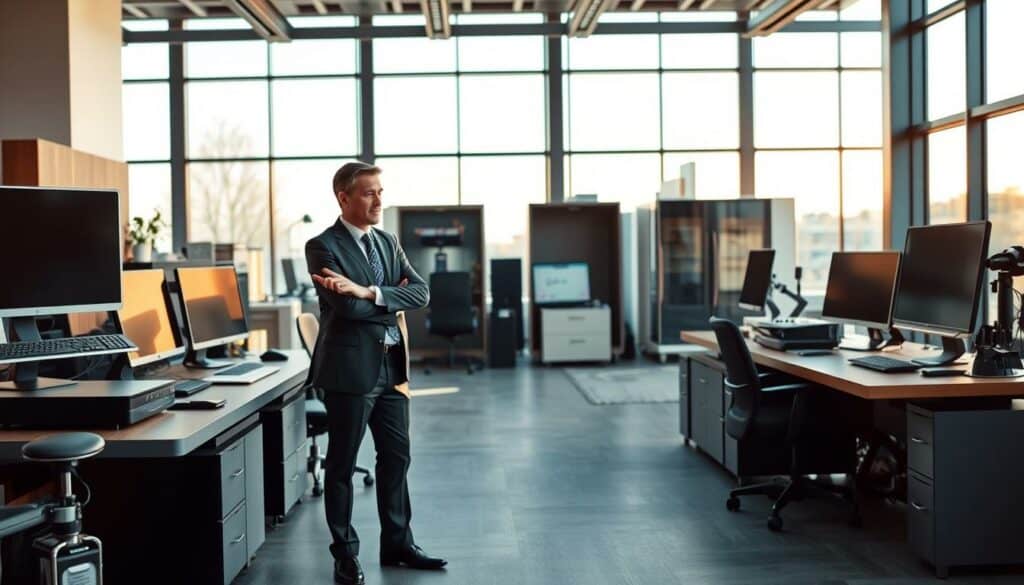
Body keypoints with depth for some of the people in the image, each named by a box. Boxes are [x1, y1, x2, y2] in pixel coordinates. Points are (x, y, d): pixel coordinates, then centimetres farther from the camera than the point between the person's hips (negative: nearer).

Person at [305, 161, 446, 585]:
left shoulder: (388, 243, 12)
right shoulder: (323, 246, -9)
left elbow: (421, 294, -2)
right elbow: (347, 307, -21)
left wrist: (371, 293, -15)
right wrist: (392, 297, -7)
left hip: (392, 365, 7)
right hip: (351, 367, -7)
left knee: (397, 456, 14)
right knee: (342, 464, 4)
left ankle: (397, 544, 27)